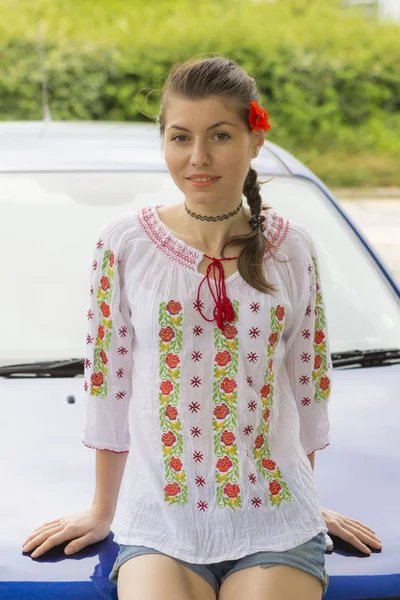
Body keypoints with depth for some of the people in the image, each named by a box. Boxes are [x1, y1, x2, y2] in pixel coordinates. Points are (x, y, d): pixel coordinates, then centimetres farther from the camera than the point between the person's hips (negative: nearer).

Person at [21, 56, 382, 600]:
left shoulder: (292, 249, 3)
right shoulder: (126, 244, -1)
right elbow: (109, 381, 6)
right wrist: (102, 510, 13)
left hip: (275, 521, 1)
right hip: (159, 519, -1)